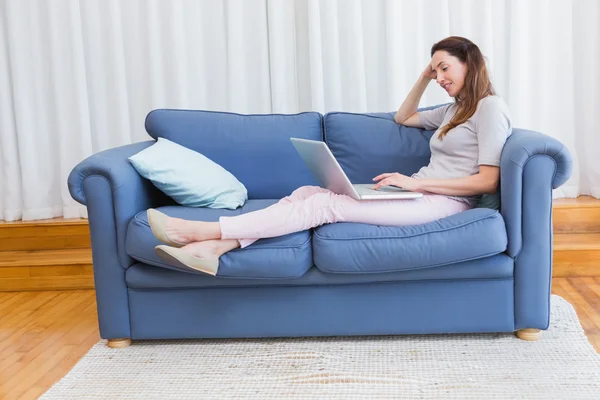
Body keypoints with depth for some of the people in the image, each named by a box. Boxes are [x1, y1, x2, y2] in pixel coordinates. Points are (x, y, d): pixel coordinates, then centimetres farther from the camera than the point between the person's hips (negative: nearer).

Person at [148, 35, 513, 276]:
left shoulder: (490, 107, -3)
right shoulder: (455, 110, 26)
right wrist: (424, 79, 25)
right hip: (419, 194, 9)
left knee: (328, 204, -24)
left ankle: (202, 230, -29)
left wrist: (415, 181, -17)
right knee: (308, 193, -12)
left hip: (444, 201, -9)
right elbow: (403, 118, 39)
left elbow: (489, 182, -13)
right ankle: (212, 248, -28)